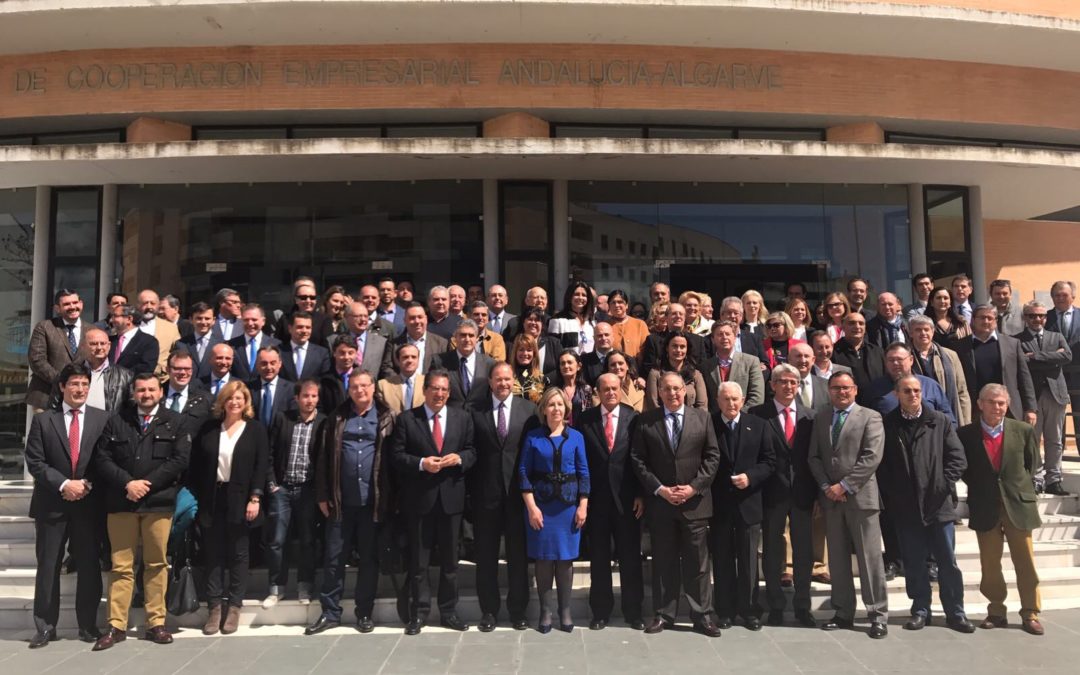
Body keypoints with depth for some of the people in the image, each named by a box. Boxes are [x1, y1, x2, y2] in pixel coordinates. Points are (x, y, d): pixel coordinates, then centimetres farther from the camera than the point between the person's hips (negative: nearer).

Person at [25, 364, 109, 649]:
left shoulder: (103, 419, 2)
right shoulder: (43, 420, 2)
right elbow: (34, 462, -3)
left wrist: (87, 484, -11)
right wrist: (64, 484, -14)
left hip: (88, 504, 0)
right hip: (51, 504, 0)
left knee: (89, 566, 6)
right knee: (48, 567, 8)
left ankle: (88, 625, 17)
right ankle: (45, 626, 20)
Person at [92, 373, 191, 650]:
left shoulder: (174, 422, 5)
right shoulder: (116, 421, 9)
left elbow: (181, 459, -4)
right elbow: (102, 458, 2)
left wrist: (147, 483, -11)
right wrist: (127, 483, -12)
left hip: (159, 502, -1)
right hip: (120, 501, 1)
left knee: (156, 564, 5)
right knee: (121, 565, 4)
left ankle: (156, 623, 12)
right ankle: (116, 626, 11)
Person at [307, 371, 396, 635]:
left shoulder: (387, 418, 1)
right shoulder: (336, 418, 7)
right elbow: (323, 458, 6)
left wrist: (390, 498, -5)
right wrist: (322, 495, 0)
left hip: (373, 501, -2)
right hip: (341, 501, 2)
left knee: (368, 559, 9)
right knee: (333, 557, 7)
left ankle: (365, 612, 21)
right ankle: (330, 612, 19)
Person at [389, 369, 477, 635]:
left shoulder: (463, 418, 7)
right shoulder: (406, 419, 0)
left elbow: (472, 452, 7)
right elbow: (396, 456, -4)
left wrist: (459, 458, -14)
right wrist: (421, 463, -18)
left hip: (451, 496, 2)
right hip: (419, 498, -2)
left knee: (450, 559, 11)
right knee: (418, 560, 8)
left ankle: (448, 612, 22)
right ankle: (419, 613, 20)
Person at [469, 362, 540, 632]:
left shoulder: (529, 409, 2)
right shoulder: (476, 410, 1)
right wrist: (470, 490, -4)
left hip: (518, 491, 0)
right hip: (486, 493, 0)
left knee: (518, 554, 9)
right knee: (486, 556, 10)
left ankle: (518, 610, 23)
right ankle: (489, 610, 24)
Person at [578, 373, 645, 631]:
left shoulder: (634, 418, 0)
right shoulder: (585, 419, 1)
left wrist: (641, 494, -4)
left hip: (627, 498, 0)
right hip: (596, 498, 0)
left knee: (631, 557, 8)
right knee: (599, 558, 10)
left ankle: (633, 612, 23)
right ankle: (601, 612, 23)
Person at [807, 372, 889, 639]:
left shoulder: (870, 417, 0)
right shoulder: (820, 419, 14)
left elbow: (872, 457, -10)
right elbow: (814, 457, 11)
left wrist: (844, 486, -13)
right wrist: (826, 486, -4)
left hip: (860, 496, -4)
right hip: (831, 497, 4)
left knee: (870, 557, -1)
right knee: (837, 558, 9)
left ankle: (878, 615, 10)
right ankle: (843, 612, 19)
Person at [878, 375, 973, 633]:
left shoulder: (940, 422, 3)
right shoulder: (887, 425, 0)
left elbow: (958, 458, 2)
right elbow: (881, 466, 1)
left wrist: (943, 486, -6)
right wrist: (891, 500, -3)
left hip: (938, 504, 0)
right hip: (905, 507, 0)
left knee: (948, 561, 6)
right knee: (914, 563, 9)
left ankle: (955, 613, 18)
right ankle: (920, 610, 20)